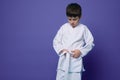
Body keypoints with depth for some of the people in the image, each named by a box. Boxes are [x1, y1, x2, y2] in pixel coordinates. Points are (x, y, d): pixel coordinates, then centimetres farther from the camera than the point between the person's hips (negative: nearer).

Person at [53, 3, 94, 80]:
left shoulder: (83, 28, -2)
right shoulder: (64, 27, 3)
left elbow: (90, 43, 1)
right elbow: (56, 41, 8)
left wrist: (81, 51, -11)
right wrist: (61, 49, -9)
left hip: (76, 60, -2)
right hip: (64, 60, 2)